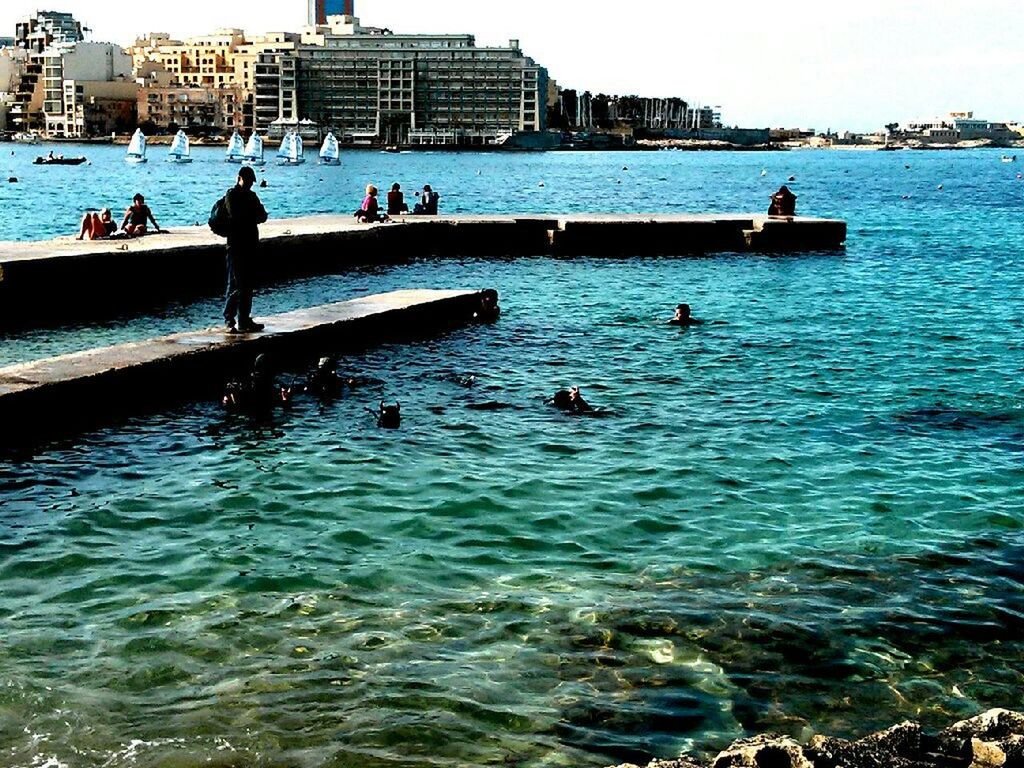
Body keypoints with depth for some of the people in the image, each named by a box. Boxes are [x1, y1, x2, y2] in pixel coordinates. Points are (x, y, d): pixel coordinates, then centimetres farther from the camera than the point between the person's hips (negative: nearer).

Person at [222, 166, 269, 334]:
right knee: (235, 284, -8)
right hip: (236, 246, -7)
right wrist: (253, 214, -8)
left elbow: (263, 217, 9)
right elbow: (235, 215, -21)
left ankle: (245, 320, 16)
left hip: (250, 245, 7)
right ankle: (229, 321, -6)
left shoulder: (251, 196, 16)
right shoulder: (232, 195, -6)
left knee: (247, 284, 10)